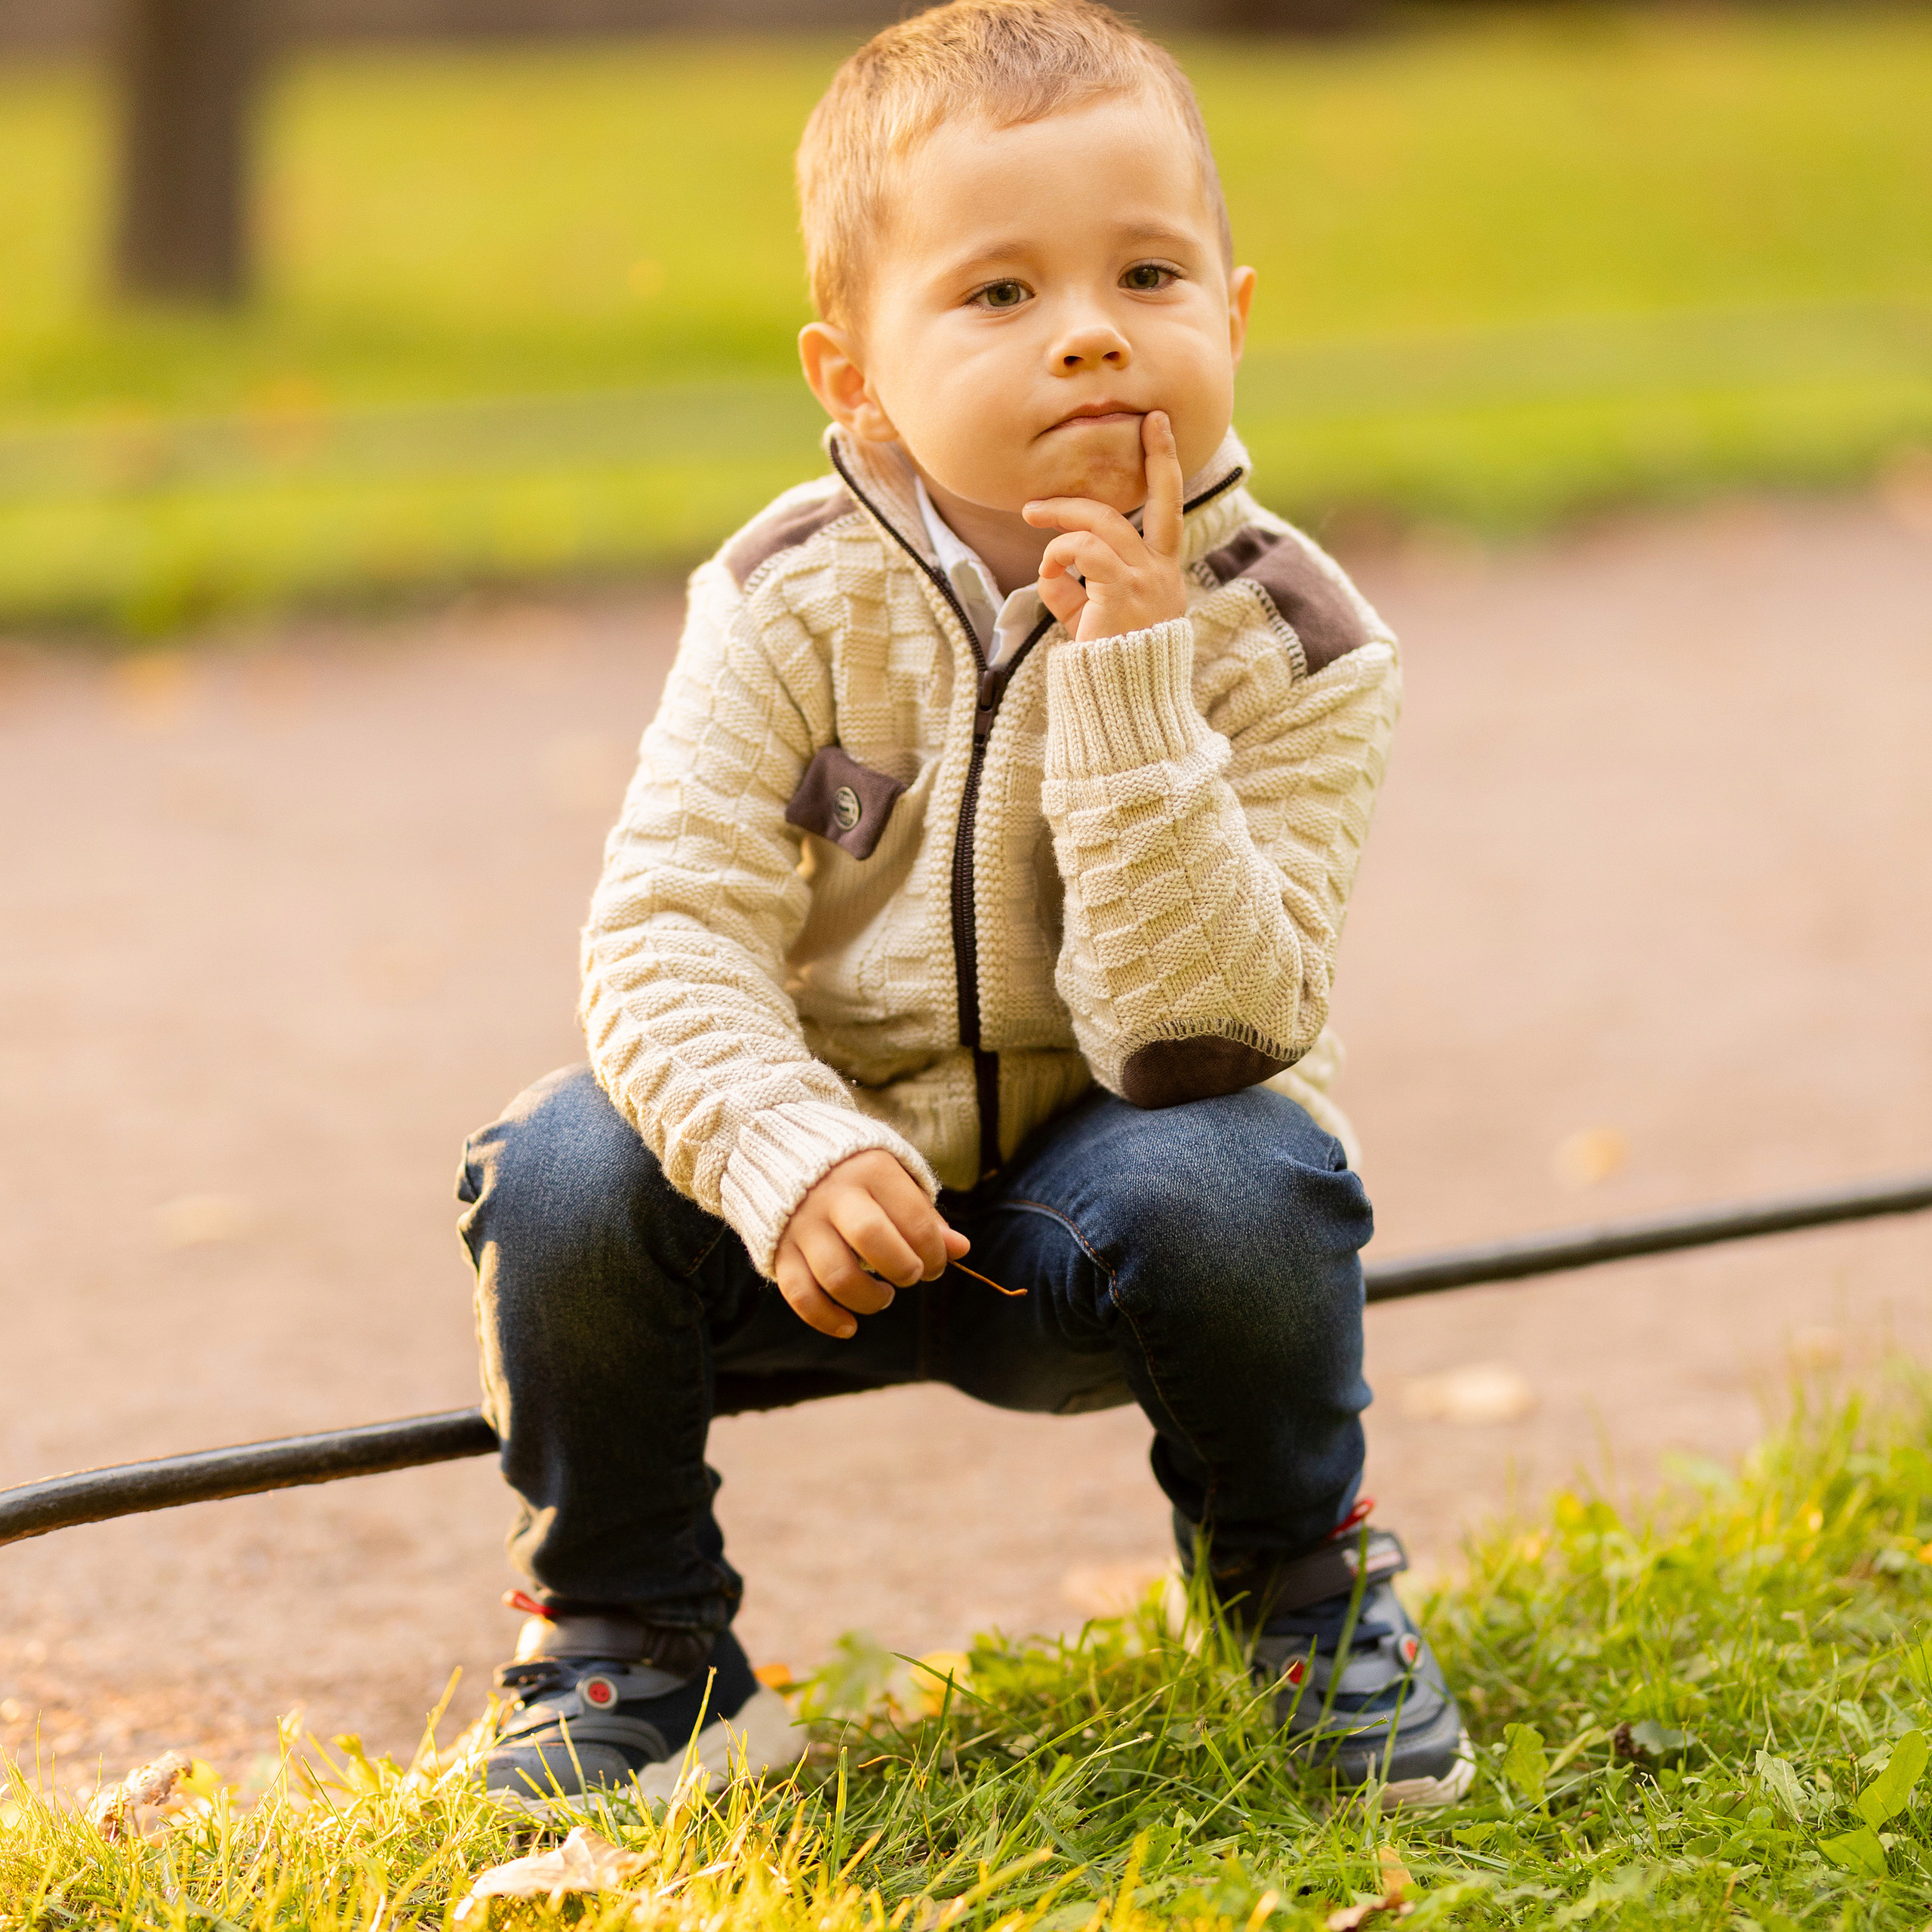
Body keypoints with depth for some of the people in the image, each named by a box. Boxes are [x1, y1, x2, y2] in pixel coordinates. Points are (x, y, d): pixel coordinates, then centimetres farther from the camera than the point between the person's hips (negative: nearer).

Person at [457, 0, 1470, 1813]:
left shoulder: (1284, 644, -16)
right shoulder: (793, 604, -12)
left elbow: (1196, 1029, -26)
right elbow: (667, 924, -18)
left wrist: (1129, 682, -35)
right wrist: (788, 1155, -38)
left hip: (1092, 1175, -1)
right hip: (831, 1185, 1)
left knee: (1234, 1190, -33)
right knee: (567, 1182, -26)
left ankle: (1297, 1570, 1)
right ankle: (625, 1633, 2)